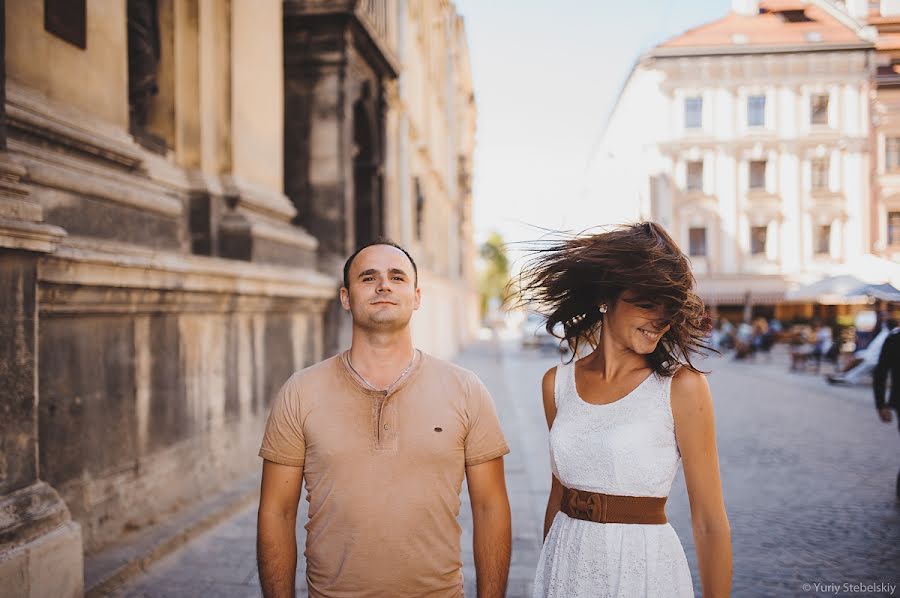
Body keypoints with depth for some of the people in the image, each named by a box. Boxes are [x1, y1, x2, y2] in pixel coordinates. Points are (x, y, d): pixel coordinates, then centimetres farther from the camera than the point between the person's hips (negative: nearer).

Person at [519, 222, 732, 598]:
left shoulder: (682, 387, -13)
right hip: (564, 566, 4)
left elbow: (710, 523, -11)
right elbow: (559, 492, 9)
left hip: (644, 567, -3)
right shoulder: (557, 383, 0)